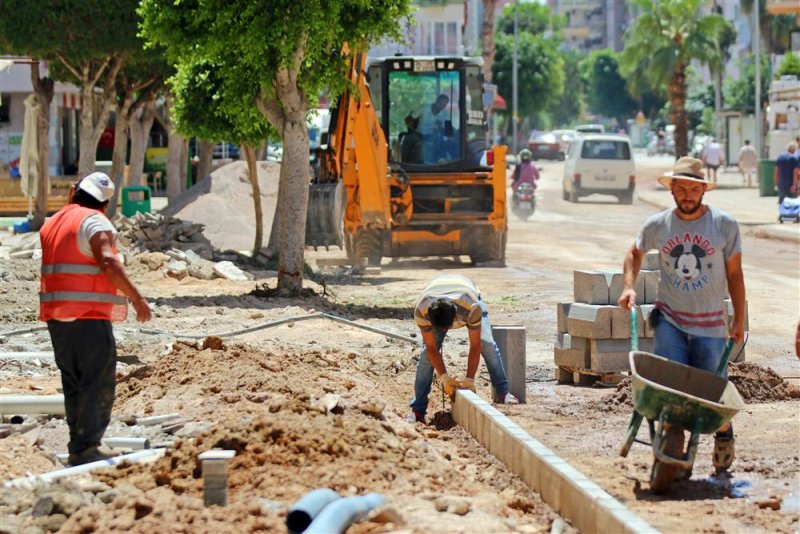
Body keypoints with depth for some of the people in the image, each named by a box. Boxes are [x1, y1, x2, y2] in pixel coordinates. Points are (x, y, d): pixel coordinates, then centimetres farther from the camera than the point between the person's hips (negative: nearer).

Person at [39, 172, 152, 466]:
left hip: (56, 315, 8)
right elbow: (109, 263, -22)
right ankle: (85, 449, -14)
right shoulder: (95, 222, -9)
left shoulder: (53, 223, 15)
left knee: (73, 382, 15)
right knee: (98, 383, -7)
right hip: (88, 315, -8)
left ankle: (78, 447, 16)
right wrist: (137, 298, -20)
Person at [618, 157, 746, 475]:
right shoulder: (657, 225, -1)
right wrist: (629, 286, 3)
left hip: (710, 325, -1)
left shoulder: (725, 226, -5)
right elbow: (635, 254, 19)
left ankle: (724, 434, 34)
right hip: (669, 320, 1)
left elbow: (734, 274, 4)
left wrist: (739, 320, 3)